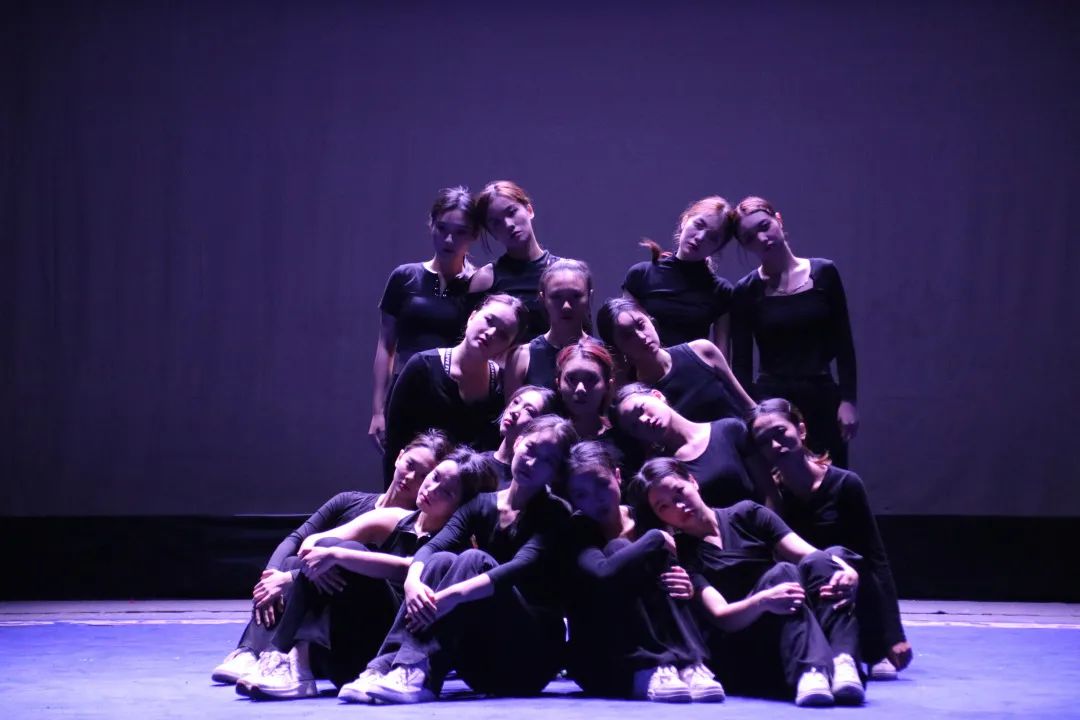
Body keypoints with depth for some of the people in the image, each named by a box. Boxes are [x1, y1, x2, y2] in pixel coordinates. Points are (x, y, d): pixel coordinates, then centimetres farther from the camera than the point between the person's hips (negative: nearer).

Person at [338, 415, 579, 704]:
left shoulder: (554, 514, -5)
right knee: (442, 560, -18)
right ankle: (386, 666, -32)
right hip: (482, 663, 4)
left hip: (532, 656, -4)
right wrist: (412, 579, -32)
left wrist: (454, 593, -38)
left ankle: (416, 675, -42)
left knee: (474, 560, -25)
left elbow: (523, 567, -24)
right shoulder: (481, 505, 8)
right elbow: (433, 546, -8)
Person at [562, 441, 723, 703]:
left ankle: (688, 665, -28)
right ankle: (648, 672, -33)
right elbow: (602, 575, -30)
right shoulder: (575, 532, -8)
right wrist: (655, 538, -20)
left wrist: (687, 588, -11)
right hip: (598, 664, -4)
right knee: (617, 551, -23)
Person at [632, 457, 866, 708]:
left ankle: (841, 663, -45)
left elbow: (811, 555, -3)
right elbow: (721, 616, -14)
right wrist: (763, 601, -36)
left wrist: (844, 568, -26)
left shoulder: (746, 514, 10)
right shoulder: (680, 556, 0)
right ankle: (810, 672, -51)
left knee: (821, 561, -22)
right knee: (781, 573, -27)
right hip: (744, 661, -3)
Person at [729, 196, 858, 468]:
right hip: (772, 401, -1)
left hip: (822, 400, 1)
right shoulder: (746, 292, 1)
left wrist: (848, 400, -1)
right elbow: (741, 363, 2)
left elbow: (843, 344, 5)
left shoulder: (823, 274, 4)